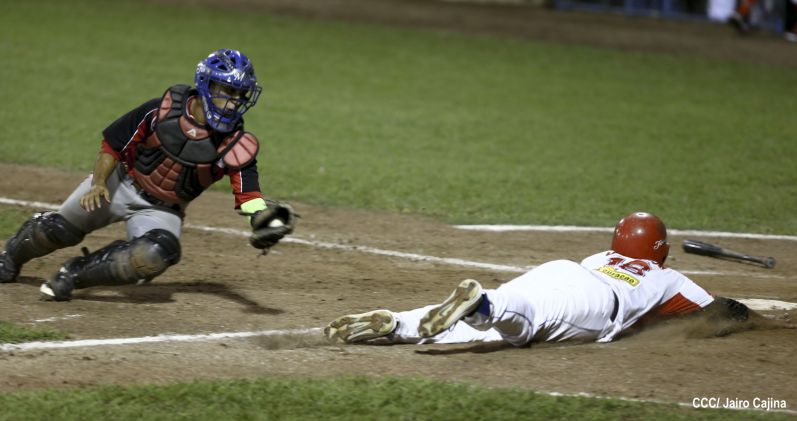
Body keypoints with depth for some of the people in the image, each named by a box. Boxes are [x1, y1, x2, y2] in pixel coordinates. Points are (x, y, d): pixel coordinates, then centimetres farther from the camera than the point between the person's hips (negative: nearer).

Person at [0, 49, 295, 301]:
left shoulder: (236, 146, -18)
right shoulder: (163, 111, -19)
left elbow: (249, 196, -23)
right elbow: (113, 144, -9)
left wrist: (265, 218, -44)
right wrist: (98, 184, -21)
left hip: (161, 210, 0)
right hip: (120, 185, 0)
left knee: (155, 256, -31)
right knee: (58, 231, 8)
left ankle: (76, 273, -12)